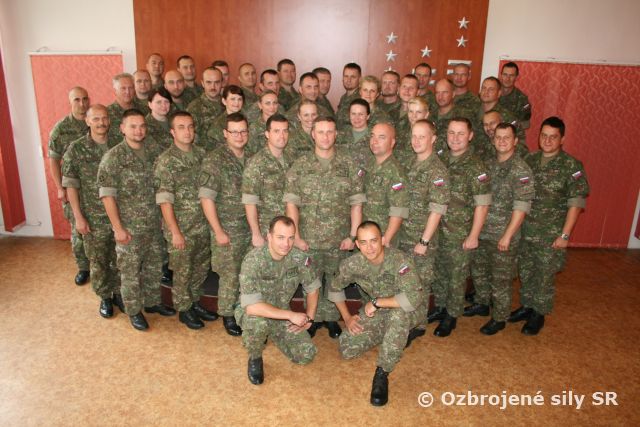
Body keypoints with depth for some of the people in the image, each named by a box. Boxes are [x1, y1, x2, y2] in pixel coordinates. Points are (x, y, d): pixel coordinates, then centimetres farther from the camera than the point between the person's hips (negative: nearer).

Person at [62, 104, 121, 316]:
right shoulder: (76, 149, -6)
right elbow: (71, 185, -5)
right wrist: (78, 217, -9)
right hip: (93, 218, -2)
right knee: (98, 262, 10)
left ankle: (118, 292, 31)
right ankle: (104, 297, 28)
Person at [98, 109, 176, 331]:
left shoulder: (152, 147, 1)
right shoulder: (113, 157, -14)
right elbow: (107, 195, -14)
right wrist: (118, 228, -15)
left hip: (154, 223, 5)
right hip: (129, 227, -5)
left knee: (154, 266, 18)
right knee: (130, 271, 9)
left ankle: (153, 302, 37)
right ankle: (134, 311, 26)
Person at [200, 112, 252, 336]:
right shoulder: (214, 159, -10)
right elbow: (206, 198, -13)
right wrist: (218, 231, -14)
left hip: (252, 227, 5)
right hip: (228, 229, -5)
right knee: (230, 275, 2)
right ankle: (228, 315, 21)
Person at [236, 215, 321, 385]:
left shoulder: (300, 258, -16)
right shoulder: (253, 260, -30)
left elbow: (312, 288, 2)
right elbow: (252, 307, -36)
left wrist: (309, 318, -7)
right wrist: (291, 315, -32)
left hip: (282, 314, 4)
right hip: (253, 313, -4)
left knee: (307, 355, -9)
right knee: (259, 323, -38)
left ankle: (273, 335, 21)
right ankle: (254, 358, -3)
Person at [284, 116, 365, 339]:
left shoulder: (348, 165, 0)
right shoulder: (300, 165, -1)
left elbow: (356, 203, 0)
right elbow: (291, 203, -3)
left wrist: (353, 236, -6)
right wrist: (296, 236, -8)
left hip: (339, 239, 0)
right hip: (309, 239, 0)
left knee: (334, 281, 12)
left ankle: (331, 317, 32)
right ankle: (313, 318, 31)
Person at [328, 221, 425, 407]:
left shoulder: (399, 260, -30)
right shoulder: (353, 263, -15)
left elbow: (413, 299, -42)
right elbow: (335, 288, 5)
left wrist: (376, 302, -31)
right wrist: (347, 317, -4)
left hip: (406, 312, -5)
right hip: (375, 312, 5)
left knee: (398, 314, -40)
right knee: (347, 349, -9)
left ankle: (382, 373, -22)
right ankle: (400, 336, 15)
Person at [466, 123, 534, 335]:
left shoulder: (521, 170, -14)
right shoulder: (488, 165, 7)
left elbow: (521, 206, -17)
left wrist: (508, 235, -19)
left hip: (503, 236, -7)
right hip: (481, 231, 7)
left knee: (501, 279, 5)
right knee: (478, 270, 20)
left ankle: (499, 318, 22)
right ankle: (482, 304, 41)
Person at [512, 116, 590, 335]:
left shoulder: (572, 166, -9)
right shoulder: (530, 160, 3)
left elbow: (576, 202, -10)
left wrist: (564, 235, -13)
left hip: (551, 234, -4)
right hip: (525, 230, 4)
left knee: (545, 275, 7)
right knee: (525, 271, 16)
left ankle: (538, 314, 25)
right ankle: (526, 306, 35)